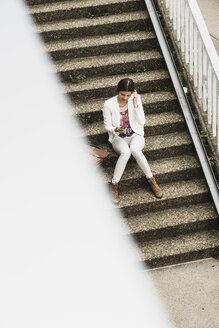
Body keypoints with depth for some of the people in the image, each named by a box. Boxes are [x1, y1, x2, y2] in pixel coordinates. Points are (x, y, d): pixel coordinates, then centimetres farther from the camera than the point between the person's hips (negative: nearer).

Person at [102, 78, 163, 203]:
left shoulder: (136, 99, -5)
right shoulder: (109, 104, -9)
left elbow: (142, 122, -11)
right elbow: (107, 125, -1)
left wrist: (135, 103, -19)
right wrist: (115, 129, -24)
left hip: (136, 135, 1)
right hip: (118, 138, -1)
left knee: (134, 149, -37)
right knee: (125, 152, -37)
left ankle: (151, 179, -23)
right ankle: (114, 185, -27)